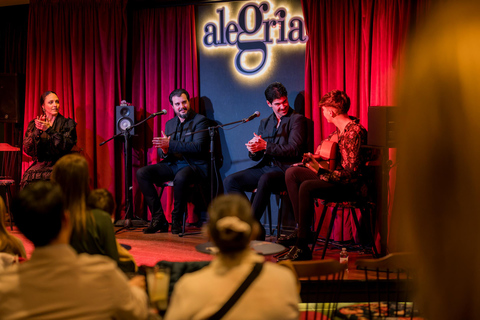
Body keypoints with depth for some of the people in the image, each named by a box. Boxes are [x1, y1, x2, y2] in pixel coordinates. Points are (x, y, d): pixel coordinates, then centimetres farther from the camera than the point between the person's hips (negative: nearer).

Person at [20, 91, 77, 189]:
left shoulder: (67, 123, 7)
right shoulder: (33, 124, 14)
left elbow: (66, 145, -8)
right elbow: (27, 149, 3)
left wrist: (49, 129, -16)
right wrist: (37, 131, -11)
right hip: (39, 165, 2)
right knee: (29, 177, -27)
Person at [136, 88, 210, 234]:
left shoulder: (200, 120, -2)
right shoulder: (170, 124, 17)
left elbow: (198, 146, -17)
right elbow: (161, 152, 15)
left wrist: (170, 144, -24)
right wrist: (164, 151, -12)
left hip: (194, 165, -6)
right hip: (172, 164, 6)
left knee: (180, 177, -40)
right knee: (142, 173, -14)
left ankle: (176, 221, -18)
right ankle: (158, 219, -12)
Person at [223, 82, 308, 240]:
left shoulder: (297, 119, 0)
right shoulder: (265, 122, 19)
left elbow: (294, 150, -13)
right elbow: (255, 156, 16)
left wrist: (265, 146, -18)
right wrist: (254, 149, -9)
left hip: (286, 169, -7)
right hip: (265, 168, 7)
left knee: (265, 180, -39)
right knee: (230, 181, -12)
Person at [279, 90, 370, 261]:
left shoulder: (354, 131, -20)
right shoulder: (340, 128, 9)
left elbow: (350, 171, -25)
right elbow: (327, 143, 31)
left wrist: (321, 172, -24)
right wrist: (314, 157, 16)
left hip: (350, 184, -11)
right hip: (336, 176, 11)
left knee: (307, 187, -32)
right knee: (292, 172, 6)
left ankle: (302, 248, -30)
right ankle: (301, 228, 1)